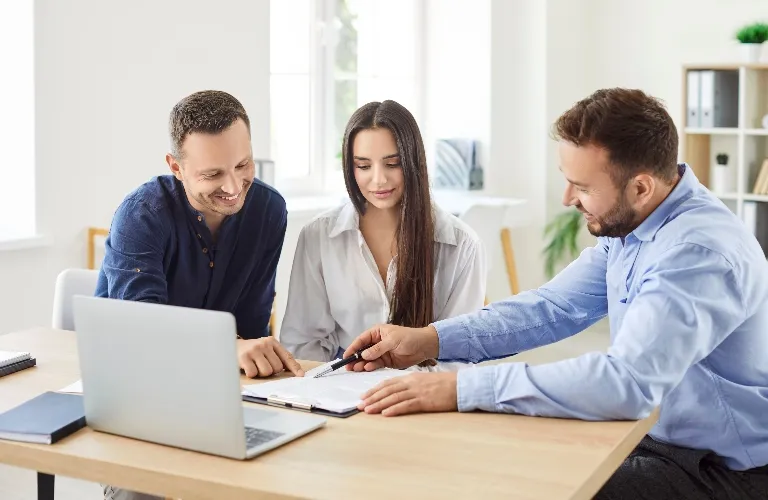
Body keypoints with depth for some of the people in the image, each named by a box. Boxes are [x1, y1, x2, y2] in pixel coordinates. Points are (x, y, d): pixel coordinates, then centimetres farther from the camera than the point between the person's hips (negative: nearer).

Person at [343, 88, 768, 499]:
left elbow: (625, 382, -39)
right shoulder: (626, 223, 0)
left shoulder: (701, 252, -29)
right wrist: (428, 340, -7)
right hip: (650, 431, 8)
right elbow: (554, 306, 4)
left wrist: (462, 388, -37)